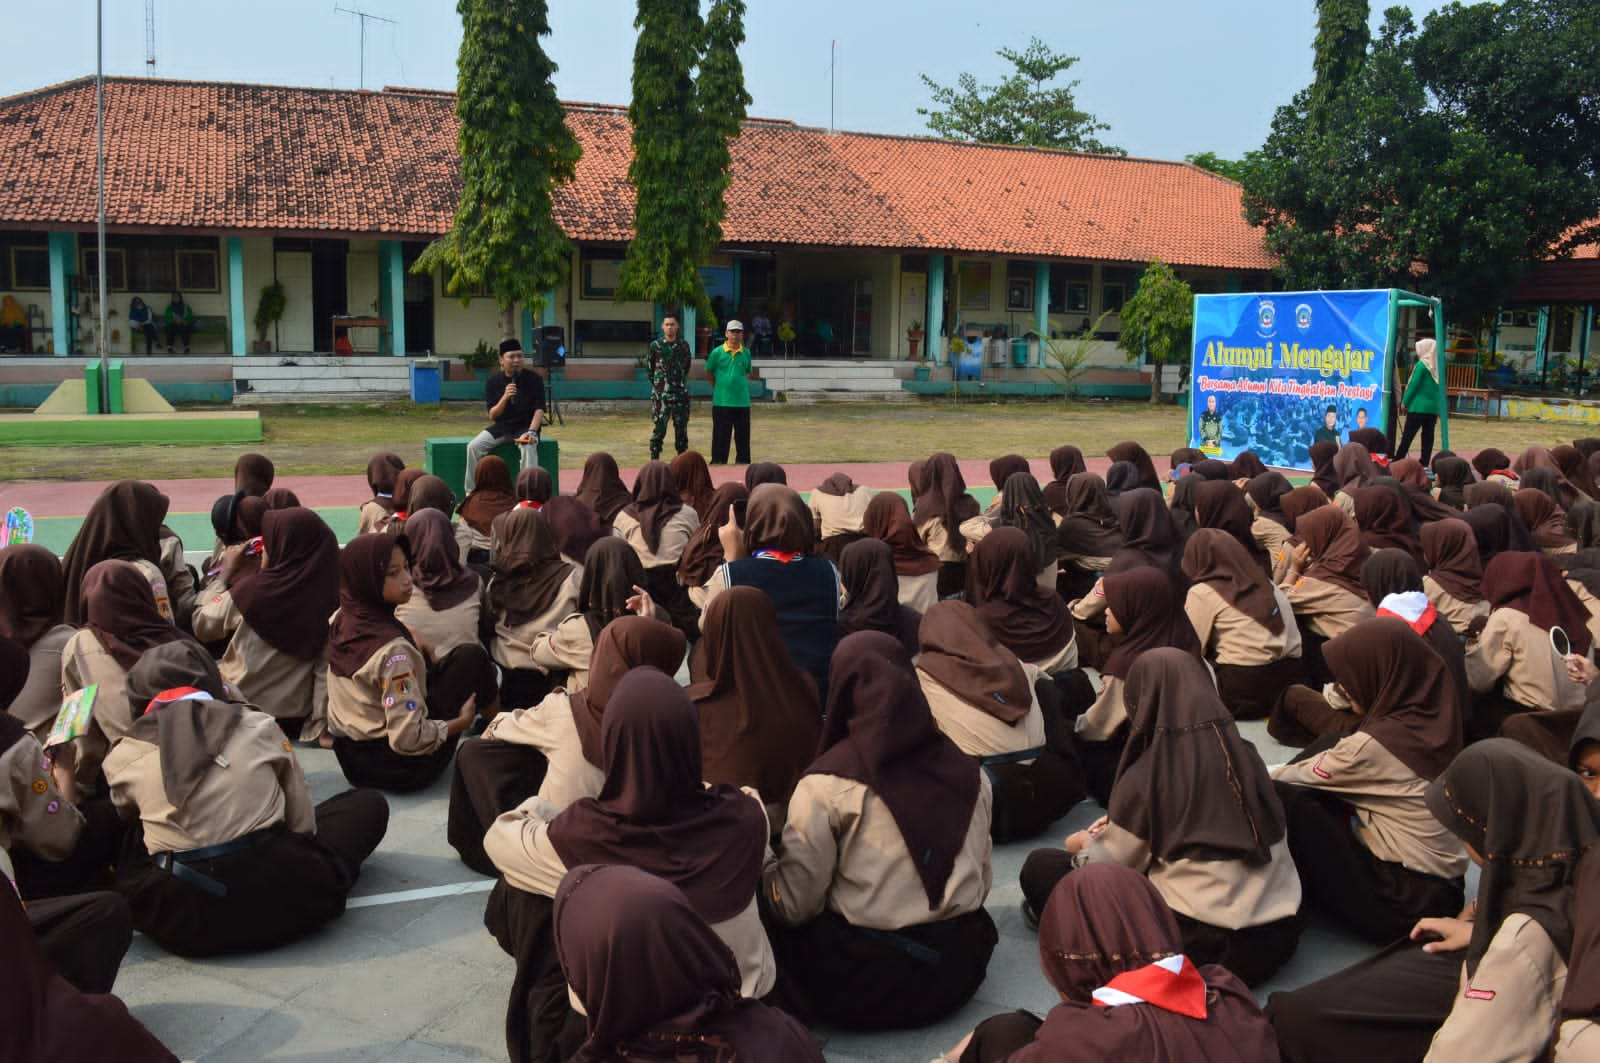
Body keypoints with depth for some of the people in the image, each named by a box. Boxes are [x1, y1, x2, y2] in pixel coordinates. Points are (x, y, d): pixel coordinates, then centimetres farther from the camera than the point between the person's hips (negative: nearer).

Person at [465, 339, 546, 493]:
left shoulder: (534, 379, -6)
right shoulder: (493, 382, -2)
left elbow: (539, 409, -11)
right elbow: (492, 416, -5)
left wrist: (531, 432, -28)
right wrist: (505, 397, -23)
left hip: (526, 425, -3)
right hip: (502, 426, 3)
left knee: (529, 447, -36)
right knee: (473, 446, -18)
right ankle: (471, 493, -7)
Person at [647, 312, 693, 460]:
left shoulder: (684, 345, 6)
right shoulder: (655, 345, -1)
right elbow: (649, 366, 8)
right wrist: (657, 381, 10)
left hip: (681, 392, 3)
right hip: (661, 393, -2)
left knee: (681, 426, 7)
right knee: (658, 426, -5)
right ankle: (655, 457, -1)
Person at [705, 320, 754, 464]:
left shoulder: (746, 353, 6)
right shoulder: (717, 352, -2)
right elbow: (708, 372, 8)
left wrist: (740, 382, 6)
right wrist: (717, 386, 9)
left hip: (742, 400, 3)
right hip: (722, 400, -3)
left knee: (743, 435, 8)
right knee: (721, 434, 0)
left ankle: (742, 460, 18)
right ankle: (718, 461, 7)